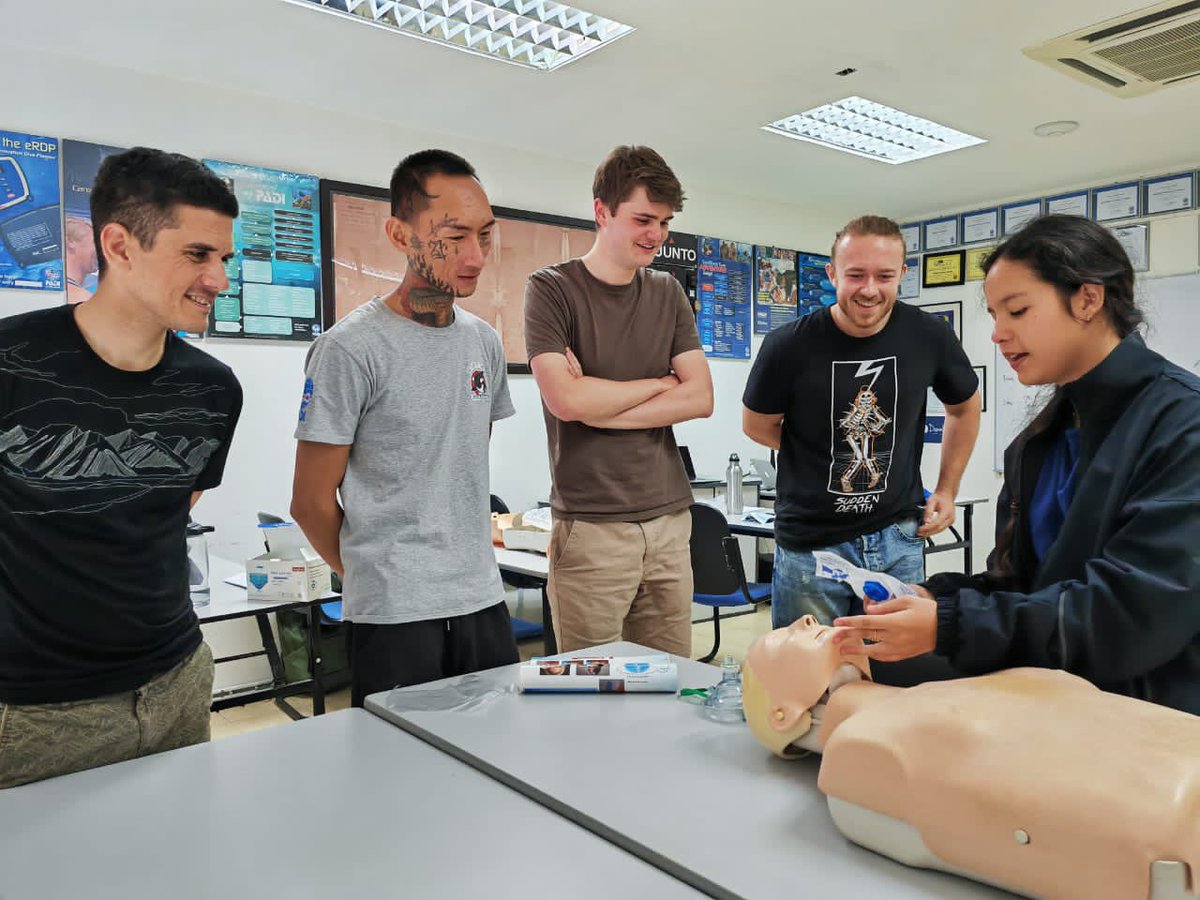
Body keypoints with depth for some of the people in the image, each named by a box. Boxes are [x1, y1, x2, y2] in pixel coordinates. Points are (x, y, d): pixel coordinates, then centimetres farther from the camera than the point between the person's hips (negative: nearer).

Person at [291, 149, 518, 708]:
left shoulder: (483, 342, 7)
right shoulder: (350, 349, -12)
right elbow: (312, 503, -7)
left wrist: (465, 554, 14)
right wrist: (376, 577, 5)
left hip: (484, 600, 6)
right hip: (394, 614, -6)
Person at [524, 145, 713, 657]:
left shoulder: (668, 294, 13)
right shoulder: (551, 290, -2)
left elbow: (700, 399, 2)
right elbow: (566, 400, -15)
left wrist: (600, 410, -8)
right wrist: (661, 383, -1)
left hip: (669, 518, 5)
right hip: (591, 524, -4)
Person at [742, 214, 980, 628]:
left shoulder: (930, 337, -6)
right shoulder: (789, 345, -14)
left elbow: (965, 408, 14)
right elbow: (757, 425, 4)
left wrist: (947, 490, 11)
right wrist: (822, 454, 2)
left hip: (898, 537, 2)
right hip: (810, 543, -2)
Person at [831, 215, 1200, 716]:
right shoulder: (1041, 441, 9)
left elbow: (1139, 608, -22)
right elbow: (1023, 580, 10)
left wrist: (950, 626, -24)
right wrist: (938, 599, -10)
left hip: (1158, 722, -5)